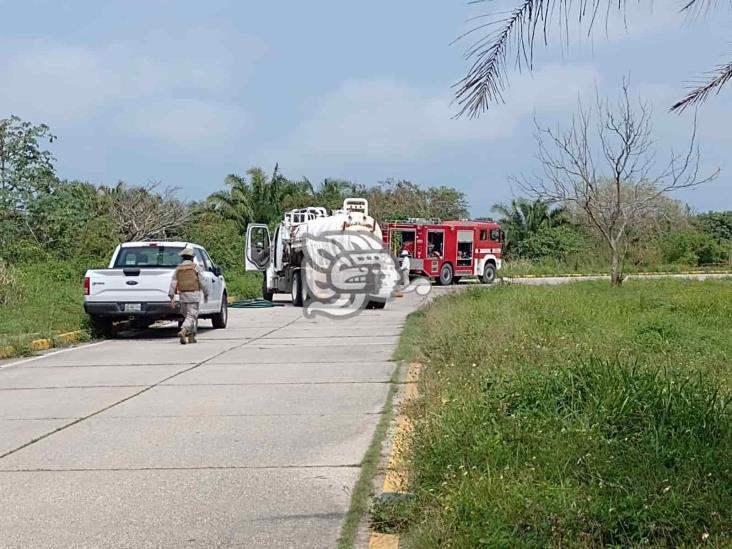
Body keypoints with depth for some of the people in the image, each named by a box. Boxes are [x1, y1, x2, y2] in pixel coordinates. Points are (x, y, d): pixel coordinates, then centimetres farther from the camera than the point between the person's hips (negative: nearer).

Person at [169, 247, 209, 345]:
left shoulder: (178, 268, 9)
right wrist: (206, 294, 8)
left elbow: (173, 283, 2)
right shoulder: (196, 267, -2)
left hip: (182, 295, 4)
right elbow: (202, 282, -3)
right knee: (191, 316, -7)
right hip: (194, 294, -4)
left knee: (187, 316, 18)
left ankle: (191, 337, 20)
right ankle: (183, 331, -29)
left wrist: (172, 297, 1)